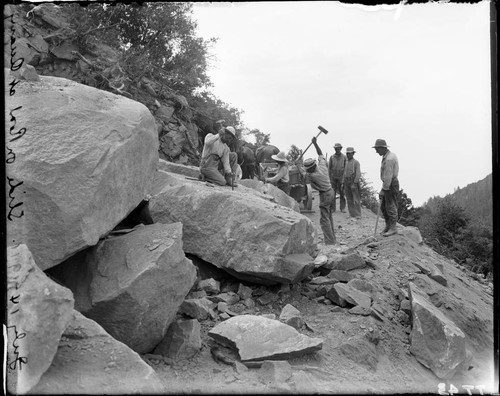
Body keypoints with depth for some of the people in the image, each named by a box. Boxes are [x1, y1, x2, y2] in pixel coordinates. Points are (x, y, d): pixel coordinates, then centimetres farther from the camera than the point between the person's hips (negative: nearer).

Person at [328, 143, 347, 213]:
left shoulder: (344, 157, 1)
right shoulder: (331, 157, 4)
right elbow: (329, 168, 5)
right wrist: (329, 178, -1)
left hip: (341, 177, -1)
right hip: (333, 177, 1)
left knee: (342, 193, 1)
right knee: (332, 193, 0)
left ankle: (342, 208, 8)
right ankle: (332, 208, 6)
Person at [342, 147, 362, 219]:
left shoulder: (356, 162, -8)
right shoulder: (346, 163, 15)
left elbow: (358, 174, -16)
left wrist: (354, 183, -22)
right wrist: (343, 183, 11)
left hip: (354, 182, -7)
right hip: (347, 183, 7)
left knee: (356, 199, -6)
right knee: (349, 200, 6)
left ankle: (358, 215, -3)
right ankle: (352, 214, 12)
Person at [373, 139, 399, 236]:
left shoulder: (389, 159, -23)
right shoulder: (390, 155, 11)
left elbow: (388, 177, -24)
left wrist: (383, 190, -21)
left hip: (391, 185, -10)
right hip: (388, 184, 10)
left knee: (391, 207, -2)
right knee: (383, 206, 13)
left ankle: (393, 228, 7)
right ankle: (388, 225, 23)